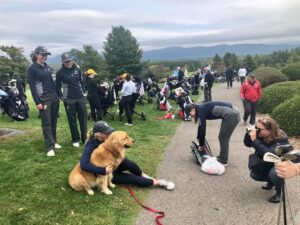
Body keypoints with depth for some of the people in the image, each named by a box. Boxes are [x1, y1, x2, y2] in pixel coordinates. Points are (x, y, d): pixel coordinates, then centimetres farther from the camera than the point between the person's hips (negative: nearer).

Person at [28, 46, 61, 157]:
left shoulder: (47, 66, 12)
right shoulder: (32, 68, -6)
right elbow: (32, 86, -9)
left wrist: (57, 95, 13)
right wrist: (37, 102, -14)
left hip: (54, 97, 6)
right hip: (43, 99, -6)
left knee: (53, 121, 11)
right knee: (46, 123, -5)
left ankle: (54, 142, 23)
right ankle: (50, 147, -2)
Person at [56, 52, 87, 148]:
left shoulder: (77, 69, 4)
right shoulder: (60, 72, -5)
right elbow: (58, 87, 1)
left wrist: (84, 92, 7)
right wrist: (62, 97, -5)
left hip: (80, 98, 3)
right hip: (69, 99, -3)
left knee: (83, 118, 5)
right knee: (72, 120, 4)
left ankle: (84, 138, 17)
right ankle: (75, 139, 16)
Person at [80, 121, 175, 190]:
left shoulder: (105, 139, -11)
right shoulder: (91, 146, -30)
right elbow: (84, 165, -42)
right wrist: (104, 170, -43)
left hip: (112, 164, 5)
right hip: (104, 173, -5)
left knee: (129, 164, -27)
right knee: (132, 178, -18)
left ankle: (143, 176, -3)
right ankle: (158, 182, -12)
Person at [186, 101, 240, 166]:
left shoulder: (201, 111, -14)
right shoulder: (201, 109, 13)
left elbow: (202, 128, -11)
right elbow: (200, 126, 25)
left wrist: (201, 145, -1)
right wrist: (198, 138, 34)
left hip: (231, 115, -9)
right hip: (232, 113, 9)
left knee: (223, 138, 1)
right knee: (223, 137, 17)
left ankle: (223, 161, 11)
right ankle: (222, 157, 29)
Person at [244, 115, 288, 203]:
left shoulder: (281, 139, -33)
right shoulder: (260, 134, -16)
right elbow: (247, 144, -8)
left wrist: (255, 140, -47)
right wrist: (249, 134, -28)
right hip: (267, 164, 6)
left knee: (274, 173, -34)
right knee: (254, 174, -6)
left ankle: (279, 191, -2)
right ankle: (272, 181, 22)